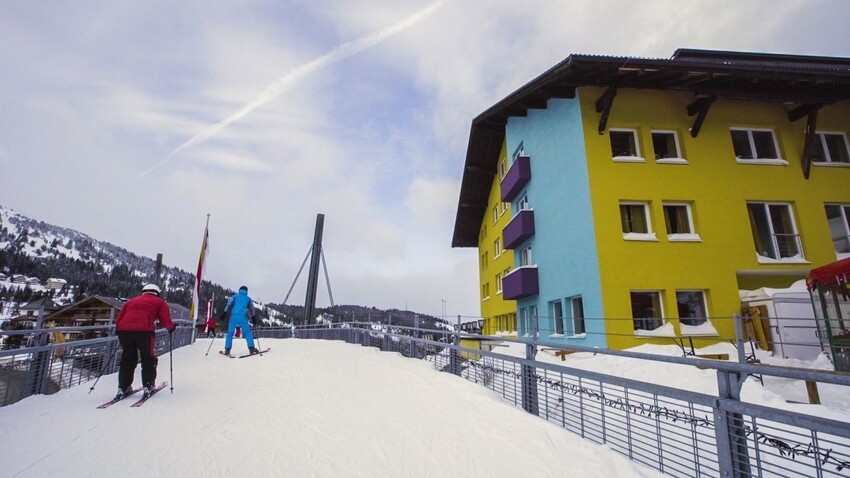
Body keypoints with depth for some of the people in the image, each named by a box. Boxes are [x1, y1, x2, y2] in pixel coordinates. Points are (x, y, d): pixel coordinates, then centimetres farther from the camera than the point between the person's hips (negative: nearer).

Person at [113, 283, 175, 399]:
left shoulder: (131, 301, 29)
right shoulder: (159, 302, 19)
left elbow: (118, 320, 23)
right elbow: (166, 322, 9)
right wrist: (171, 327, 28)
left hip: (124, 330, 4)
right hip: (144, 331, -3)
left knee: (127, 359, 18)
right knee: (148, 359, 11)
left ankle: (123, 387, 16)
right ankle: (148, 386, 8)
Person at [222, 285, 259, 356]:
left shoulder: (235, 296, 18)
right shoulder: (248, 298, 21)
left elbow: (229, 304, 3)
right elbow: (251, 309, 26)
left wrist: (225, 313, -2)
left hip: (234, 316, 0)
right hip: (243, 317, 0)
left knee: (230, 333, 8)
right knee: (247, 332, 2)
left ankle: (227, 350, 4)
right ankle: (251, 348, -10)